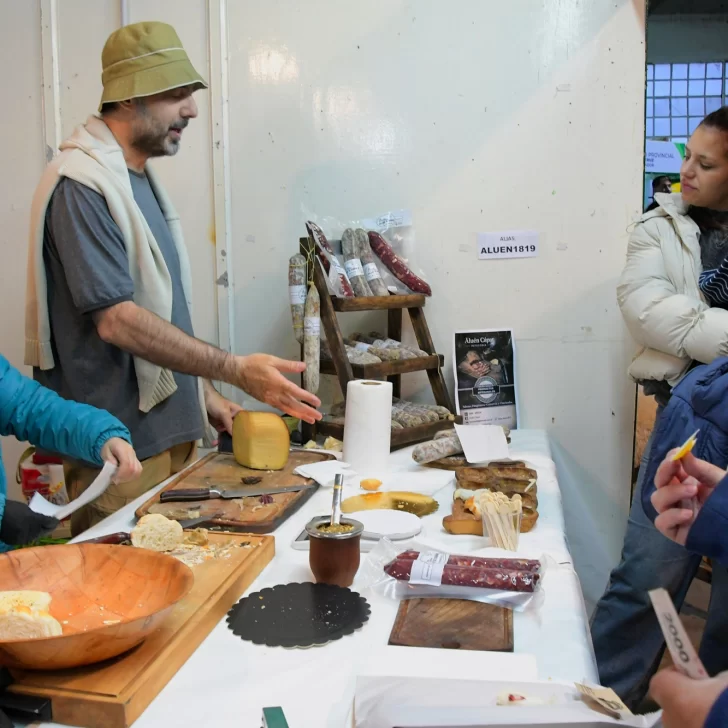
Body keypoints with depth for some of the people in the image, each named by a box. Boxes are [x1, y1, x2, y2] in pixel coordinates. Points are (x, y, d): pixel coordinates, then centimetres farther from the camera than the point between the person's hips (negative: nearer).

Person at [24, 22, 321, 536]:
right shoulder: (81, 185, -16)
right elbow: (116, 320, -23)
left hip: (171, 433, 9)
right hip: (122, 452, -9)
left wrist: (204, 393, 15)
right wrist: (237, 370, -24)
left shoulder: (141, 178, 12)